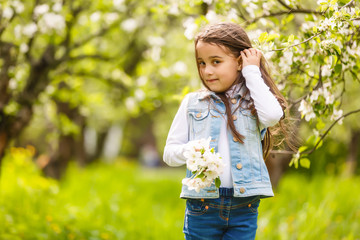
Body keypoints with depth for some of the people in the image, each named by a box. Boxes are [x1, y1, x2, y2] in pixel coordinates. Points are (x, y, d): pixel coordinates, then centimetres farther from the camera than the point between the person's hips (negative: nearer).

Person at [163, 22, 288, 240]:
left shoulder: (252, 101, 5)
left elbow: (273, 115, -19)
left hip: (244, 208, -1)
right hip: (202, 205, 1)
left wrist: (252, 73, -8)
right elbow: (169, 152, 9)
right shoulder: (193, 103, 7)